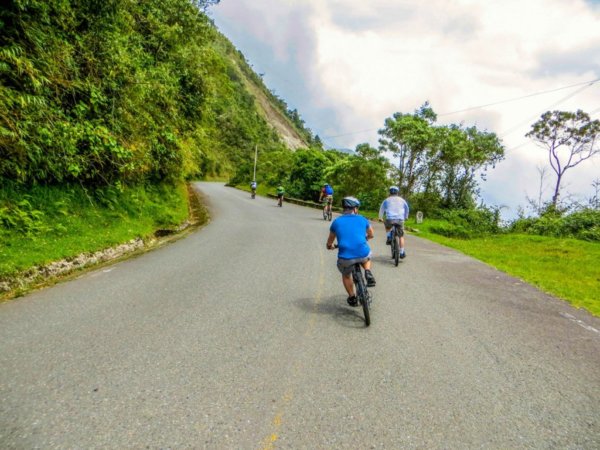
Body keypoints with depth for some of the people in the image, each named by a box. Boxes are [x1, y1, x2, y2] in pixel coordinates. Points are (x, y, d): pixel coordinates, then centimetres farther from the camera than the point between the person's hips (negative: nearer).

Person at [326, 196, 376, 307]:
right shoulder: (362, 219, 11)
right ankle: (368, 273, 13)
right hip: (363, 254, 1)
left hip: (346, 258, 0)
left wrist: (330, 247, 46)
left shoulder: (336, 222, 10)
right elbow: (371, 235, 30)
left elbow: (330, 241, 23)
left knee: (346, 275, 31)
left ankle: (352, 298, 32)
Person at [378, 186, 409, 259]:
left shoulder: (386, 200, 12)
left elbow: (381, 209, 21)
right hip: (400, 219, 0)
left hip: (390, 219, 0)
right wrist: (405, 217, 43)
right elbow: (407, 208, 26)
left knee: (387, 225, 35)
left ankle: (388, 238, 14)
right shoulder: (402, 200, 15)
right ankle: (402, 253, 13)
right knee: (401, 236, 13)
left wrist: (380, 218, 37)